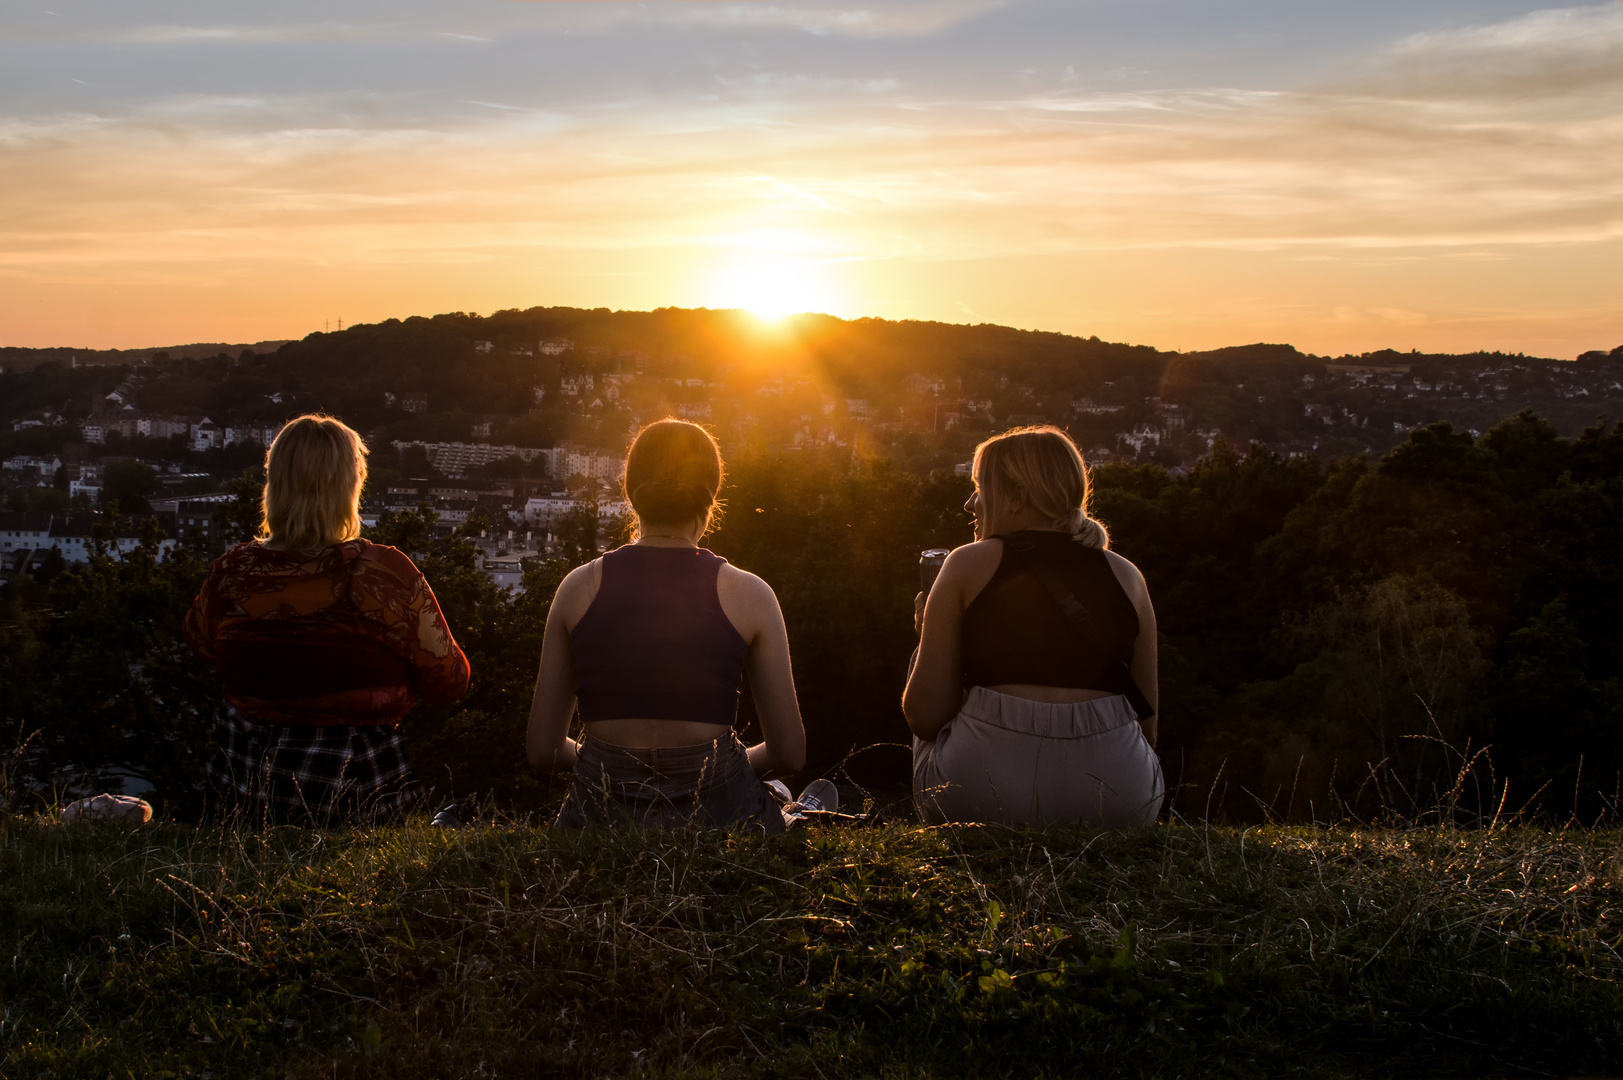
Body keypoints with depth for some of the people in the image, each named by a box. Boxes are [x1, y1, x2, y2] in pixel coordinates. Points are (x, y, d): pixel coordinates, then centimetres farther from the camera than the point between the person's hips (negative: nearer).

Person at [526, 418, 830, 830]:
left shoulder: (579, 588, 1)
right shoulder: (749, 595, -4)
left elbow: (542, 751, 4)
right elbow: (789, 753, 0)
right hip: (716, 810, -1)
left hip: (601, 812, 2)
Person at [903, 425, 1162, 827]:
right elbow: (1146, 719, 15)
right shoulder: (1126, 576, 10)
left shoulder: (968, 565, 2)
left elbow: (924, 717, 1)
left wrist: (930, 633, 20)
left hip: (981, 793, -3)